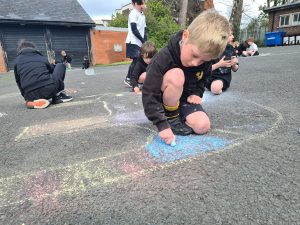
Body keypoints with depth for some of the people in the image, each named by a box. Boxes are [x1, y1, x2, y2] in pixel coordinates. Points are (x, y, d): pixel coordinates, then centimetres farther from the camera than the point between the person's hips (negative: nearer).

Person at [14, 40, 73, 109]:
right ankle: (57, 95, 9)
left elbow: (18, 82, 19)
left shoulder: (17, 61, 18)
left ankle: (34, 100, 9)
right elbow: (52, 69, 32)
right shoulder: (41, 57, 19)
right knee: (61, 65, 22)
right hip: (49, 91, -2)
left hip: (31, 96, 3)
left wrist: (26, 97, 31)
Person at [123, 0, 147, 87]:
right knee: (136, 60, -12)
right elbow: (134, 30, -15)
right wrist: (143, 40, -12)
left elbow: (144, 29, 15)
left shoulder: (142, 14, 17)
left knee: (138, 61, 3)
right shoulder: (133, 14, -7)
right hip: (133, 42, -7)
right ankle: (128, 79, -2)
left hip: (140, 42, 7)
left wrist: (145, 41, 1)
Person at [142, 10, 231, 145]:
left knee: (202, 126, -18)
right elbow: (149, 94, -31)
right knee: (176, 76, -36)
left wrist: (197, 93, -8)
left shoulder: (204, 57, -12)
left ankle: (179, 113, 11)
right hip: (163, 98, -4)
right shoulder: (163, 59, -31)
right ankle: (171, 116, -14)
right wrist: (162, 124, -36)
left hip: (185, 97, 4)